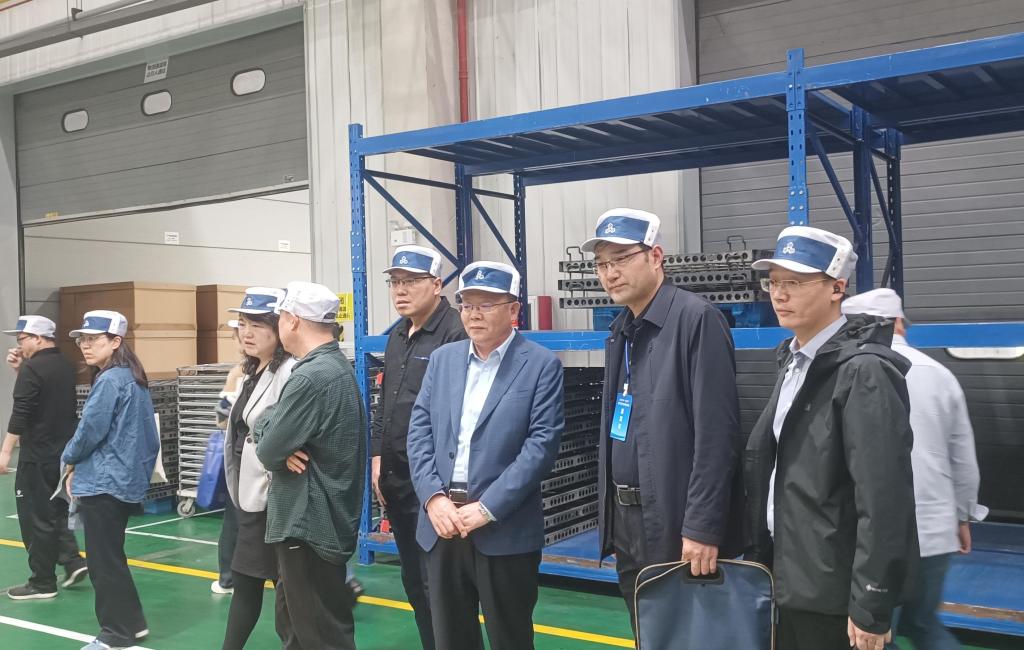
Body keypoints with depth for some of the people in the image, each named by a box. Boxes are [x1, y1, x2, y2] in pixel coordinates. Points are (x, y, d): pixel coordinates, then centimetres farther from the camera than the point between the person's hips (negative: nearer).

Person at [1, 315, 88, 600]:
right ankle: (73, 561, 14)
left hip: (39, 455, -8)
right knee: (55, 509, 22)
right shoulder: (64, 365, 10)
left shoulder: (33, 368, -16)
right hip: (64, 451, 8)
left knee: (36, 517, 1)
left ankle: (42, 583, 9)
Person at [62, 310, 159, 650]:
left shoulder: (109, 381, -18)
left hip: (104, 483, -9)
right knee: (111, 557, 18)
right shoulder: (132, 378, 11)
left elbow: (90, 431, -18)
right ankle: (131, 623, 26)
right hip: (125, 481, 9)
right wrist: (80, 466, 14)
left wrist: (69, 459, 3)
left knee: (104, 561, 2)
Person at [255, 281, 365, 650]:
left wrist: (264, 433, 1)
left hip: (308, 523, -10)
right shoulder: (337, 366, 12)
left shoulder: (310, 377, -22)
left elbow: (268, 451, -19)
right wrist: (272, 434, -7)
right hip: (319, 517, 10)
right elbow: (293, 428, 13)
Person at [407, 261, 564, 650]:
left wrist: (486, 509, -16)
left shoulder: (542, 365, -5)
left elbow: (542, 444, -12)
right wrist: (434, 497, -8)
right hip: (442, 523, 5)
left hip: (505, 530, -4)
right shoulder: (442, 359, 10)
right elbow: (419, 431, 6)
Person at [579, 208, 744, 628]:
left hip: (675, 523, -8)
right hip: (625, 518, 8)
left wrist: (702, 527, -21)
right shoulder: (621, 331, 11)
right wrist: (611, 510, 13)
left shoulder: (696, 318, -14)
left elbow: (715, 432, -19)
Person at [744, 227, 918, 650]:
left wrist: (872, 608, -20)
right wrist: (763, 558, 11)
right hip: (794, 580, 8)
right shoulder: (795, 361, 9)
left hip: (833, 592, -8)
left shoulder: (864, 371, -17)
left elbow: (884, 498, -21)